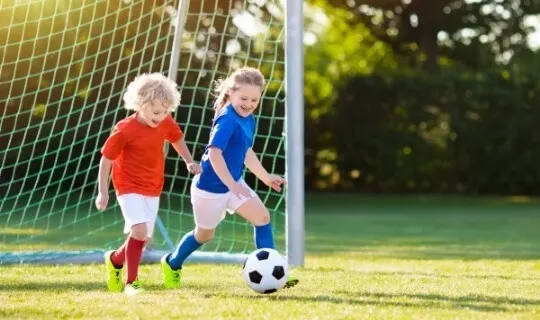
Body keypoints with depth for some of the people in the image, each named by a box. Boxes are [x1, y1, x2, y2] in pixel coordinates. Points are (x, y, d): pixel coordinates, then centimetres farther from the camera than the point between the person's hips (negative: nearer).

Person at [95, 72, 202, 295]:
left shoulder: (166, 124, -6)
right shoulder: (125, 129, -21)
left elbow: (177, 139, 18)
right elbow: (106, 159, -11)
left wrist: (189, 162, 7)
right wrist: (102, 192, -9)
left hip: (153, 189, 6)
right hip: (129, 187, -6)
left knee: (143, 237, 7)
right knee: (139, 230, -23)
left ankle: (115, 259, 36)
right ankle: (131, 282, -11)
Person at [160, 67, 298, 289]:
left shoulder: (249, 120, 5)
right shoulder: (227, 120, -24)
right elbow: (214, 153, -31)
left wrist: (266, 177, 19)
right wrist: (232, 185, -32)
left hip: (234, 183, 8)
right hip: (211, 187, -8)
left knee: (262, 216, -6)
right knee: (205, 234, 11)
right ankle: (172, 263, 37)